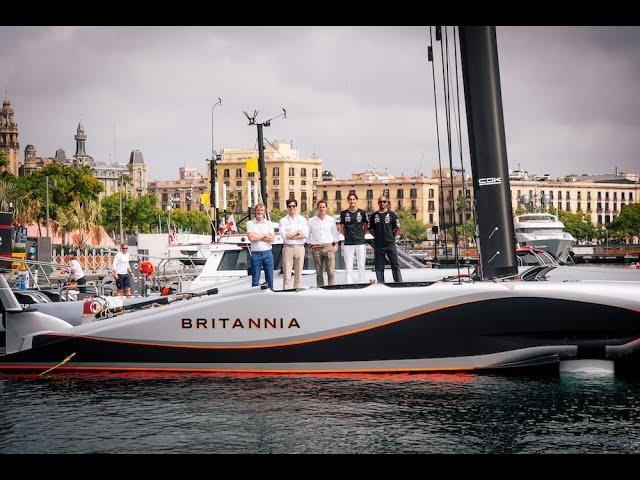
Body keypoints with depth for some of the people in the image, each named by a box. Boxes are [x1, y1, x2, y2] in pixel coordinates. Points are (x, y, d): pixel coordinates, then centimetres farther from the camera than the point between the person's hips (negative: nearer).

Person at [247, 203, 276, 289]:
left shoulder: (269, 224, 8)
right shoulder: (250, 224, 3)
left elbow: (272, 238, -5)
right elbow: (251, 237, -12)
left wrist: (257, 237, -8)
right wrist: (265, 235, -5)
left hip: (267, 253, 2)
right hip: (256, 253, -2)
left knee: (270, 278, 6)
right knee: (255, 280, 2)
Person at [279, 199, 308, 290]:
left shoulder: (302, 219, 9)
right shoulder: (283, 220, 5)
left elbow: (305, 234, -4)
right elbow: (283, 234, -9)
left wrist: (291, 235, -7)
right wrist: (297, 232, -4)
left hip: (300, 247, 2)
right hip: (288, 247, -2)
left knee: (298, 273, 5)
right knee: (287, 274, -6)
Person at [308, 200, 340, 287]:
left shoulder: (331, 219, 9)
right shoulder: (311, 221, 7)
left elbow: (335, 233, 15)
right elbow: (309, 234, 11)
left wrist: (336, 244, 8)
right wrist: (310, 245, 6)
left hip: (329, 247, 0)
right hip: (316, 248, 0)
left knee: (331, 271, -10)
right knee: (319, 272, 3)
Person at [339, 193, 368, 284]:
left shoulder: (362, 213, 5)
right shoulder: (344, 213, 6)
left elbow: (366, 228, 14)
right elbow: (341, 229, 13)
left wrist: (360, 236, 7)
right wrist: (348, 236, 8)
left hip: (361, 243, 0)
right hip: (348, 244, 0)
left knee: (361, 267, 2)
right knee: (348, 268, -2)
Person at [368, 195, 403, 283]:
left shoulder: (392, 215, 3)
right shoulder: (373, 216, 7)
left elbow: (397, 229, 7)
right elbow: (370, 229, 14)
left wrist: (391, 237, 2)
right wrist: (378, 236, 6)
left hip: (390, 244, -2)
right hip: (378, 245, 2)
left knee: (395, 265, -3)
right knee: (379, 268, 4)